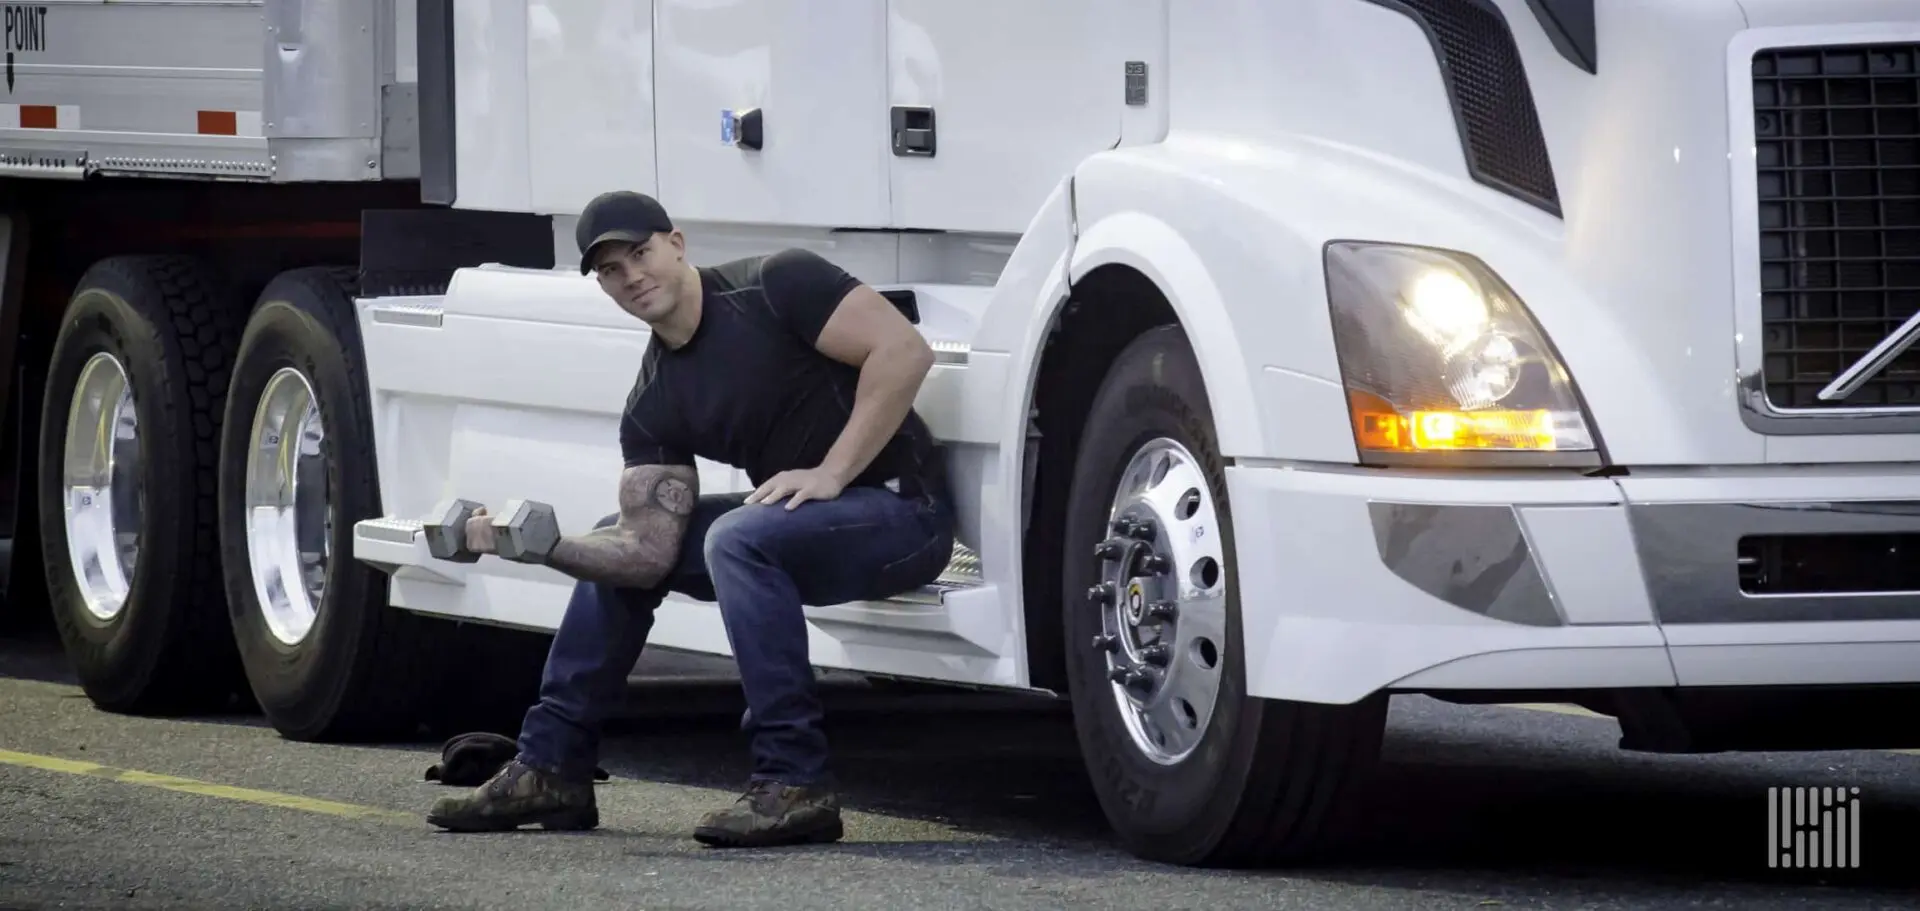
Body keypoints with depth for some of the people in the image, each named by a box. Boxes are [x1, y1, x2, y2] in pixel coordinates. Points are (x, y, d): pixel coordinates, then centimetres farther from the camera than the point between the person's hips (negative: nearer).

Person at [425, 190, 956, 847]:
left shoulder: (777, 286, -14)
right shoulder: (653, 407, 4)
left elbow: (904, 350, -22)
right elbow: (650, 552, -1)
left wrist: (831, 472, -22)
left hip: (903, 511, -8)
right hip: (799, 522, 8)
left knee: (737, 538, -33)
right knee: (619, 542, 11)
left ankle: (794, 785, -29)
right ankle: (550, 768, 16)